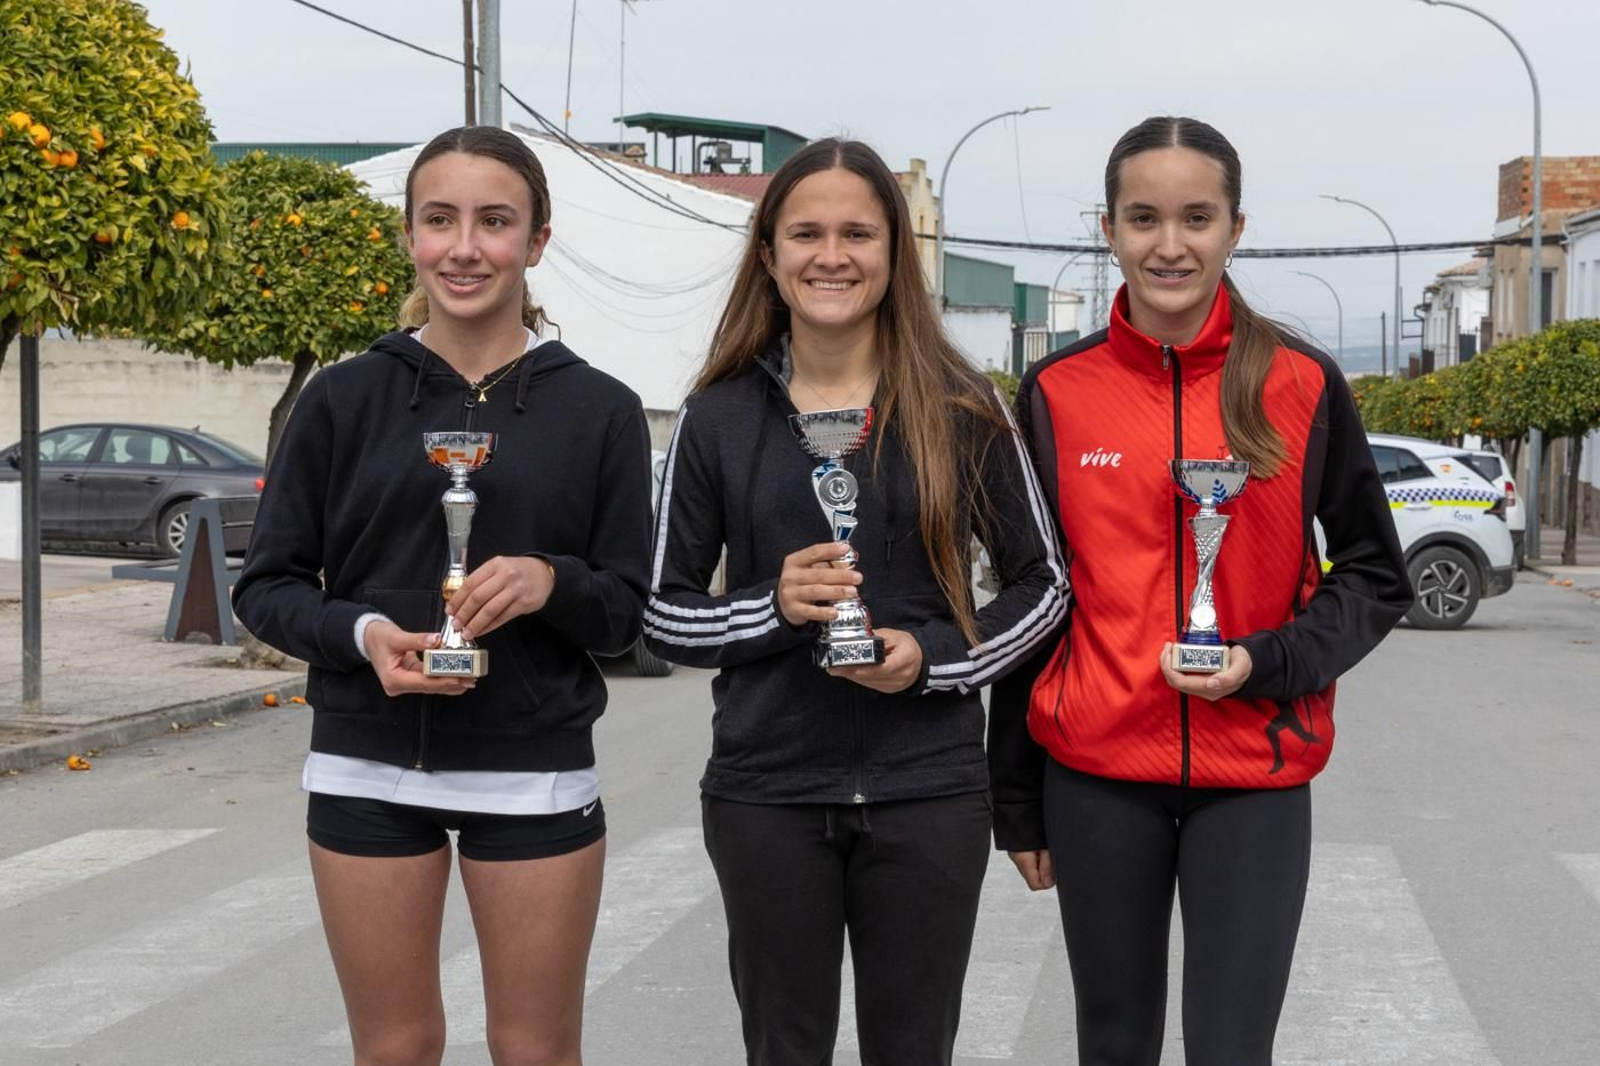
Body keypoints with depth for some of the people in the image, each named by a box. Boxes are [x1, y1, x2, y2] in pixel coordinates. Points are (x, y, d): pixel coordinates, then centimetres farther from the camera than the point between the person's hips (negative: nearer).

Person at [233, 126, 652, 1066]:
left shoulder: (600, 409, 0)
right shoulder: (345, 397, 0)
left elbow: (629, 608, 2)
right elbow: (268, 585, 4)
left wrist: (550, 583, -19)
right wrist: (362, 634, -16)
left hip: (537, 775, 0)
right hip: (369, 769, 1)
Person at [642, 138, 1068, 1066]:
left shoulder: (962, 407, -1)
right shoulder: (719, 419, 1)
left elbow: (1043, 582, 6)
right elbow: (664, 613, 4)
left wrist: (934, 658, -11)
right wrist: (774, 607, -15)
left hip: (929, 792, 0)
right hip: (765, 795, 1)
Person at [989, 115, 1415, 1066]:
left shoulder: (1303, 384, -1)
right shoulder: (1057, 392, 1)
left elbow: (1376, 577, 6)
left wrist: (1267, 663, -13)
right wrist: (1018, 801, 9)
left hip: (1257, 778, -1)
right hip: (1097, 778, 1)